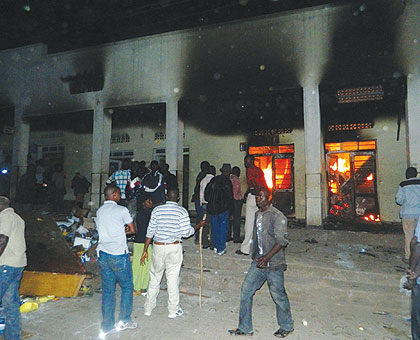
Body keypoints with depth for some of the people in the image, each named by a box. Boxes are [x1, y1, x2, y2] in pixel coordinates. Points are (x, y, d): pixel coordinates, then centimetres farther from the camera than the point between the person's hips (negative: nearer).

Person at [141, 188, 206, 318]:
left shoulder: (157, 210, -1)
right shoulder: (182, 211, -6)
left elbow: (150, 231, -1)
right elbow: (186, 232, -8)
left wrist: (145, 250, 5)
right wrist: (198, 225, 8)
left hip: (158, 246, 2)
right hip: (174, 248, -2)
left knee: (155, 278, 14)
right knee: (173, 278, 7)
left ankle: (148, 308, 25)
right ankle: (173, 310, 18)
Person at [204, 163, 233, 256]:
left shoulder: (214, 179, 5)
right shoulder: (227, 182, -11)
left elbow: (206, 192, 8)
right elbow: (230, 198, -9)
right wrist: (231, 211, -2)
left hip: (212, 208, 5)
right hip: (223, 209, -5)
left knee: (215, 228, 15)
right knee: (223, 228, 5)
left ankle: (216, 247, 23)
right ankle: (221, 249, 9)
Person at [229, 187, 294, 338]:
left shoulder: (277, 216, -14)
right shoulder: (257, 214, 10)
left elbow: (282, 240, -19)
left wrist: (267, 257, -23)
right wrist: (256, 256, 16)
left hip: (274, 263, -7)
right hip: (258, 262, 7)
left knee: (278, 294, 6)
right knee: (246, 289, 4)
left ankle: (286, 326, 31)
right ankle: (245, 327, 17)